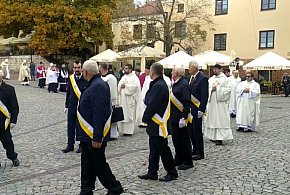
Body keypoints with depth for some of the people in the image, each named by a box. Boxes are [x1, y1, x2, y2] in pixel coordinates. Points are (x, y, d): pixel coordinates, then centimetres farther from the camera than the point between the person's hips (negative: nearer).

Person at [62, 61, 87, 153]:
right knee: (70, 126, 10)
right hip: (72, 107, 4)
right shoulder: (70, 78, 4)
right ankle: (70, 145, 21)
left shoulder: (86, 79, -8)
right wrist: (66, 106, 9)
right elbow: (68, 93, 10)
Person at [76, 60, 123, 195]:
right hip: (87, 135, 9)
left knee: (99, 164, 5)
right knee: (87, 164, 16)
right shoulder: (94, 84, 10)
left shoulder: (98, 86, -21)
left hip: (94, 136, -9)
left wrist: (97, 138, -26)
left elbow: (99, 114, -26)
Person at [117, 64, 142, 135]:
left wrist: (126, 86, -13)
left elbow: (135, 86, -18)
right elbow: (119, 84, 17)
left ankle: (129, 130, 0)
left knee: (129, 114, -5)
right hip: (123, 98, 7)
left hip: (130, 99, -7)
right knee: (123, 114, 8)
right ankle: (124, 129, 16)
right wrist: (121, 86, -5)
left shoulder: (134, 77, -6)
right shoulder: (124, 77, 17)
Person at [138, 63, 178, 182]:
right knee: (154, 149, 16)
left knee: (163, 149, 1)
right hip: (155, 124, 10)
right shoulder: (158, 84, 12)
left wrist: (145, 118, -9)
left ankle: (172, 173, 15)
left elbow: (152, 105, -22)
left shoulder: (159, 86, -20)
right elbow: (149, 101, 14)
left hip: (158, 124, -10)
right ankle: (152, 173, 25)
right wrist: (147, 117, 8)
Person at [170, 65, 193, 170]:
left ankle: (188, 162, 14)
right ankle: (179, 159, 30)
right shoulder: (175, 84, 11)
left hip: (181, 117, -9)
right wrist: (172, 115, 16)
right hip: (174, 117, 9)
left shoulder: (184, 85, -17)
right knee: (176, 138, 16)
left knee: (184, 140, 2)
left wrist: (183, 118, -24)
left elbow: (187, 103, -20)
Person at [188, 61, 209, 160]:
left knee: (197, 130, -2)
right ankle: (195, 150, 24)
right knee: (191, 130, 12)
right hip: (189, 108, 8)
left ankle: (200, 153, 10)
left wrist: (201, 110, -19)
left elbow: (204, 95, -16)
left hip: (197, 109, -8)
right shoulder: (190, 78, 13)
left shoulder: (203, 78, -12)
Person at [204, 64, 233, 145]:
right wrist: (211, 89, -7)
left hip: (220, 103, -5)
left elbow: (228, 89, -7)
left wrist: (217, 89, -12)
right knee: (212, 119, 7)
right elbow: (206, 89, 12)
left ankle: (220, 138, -9)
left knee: (221, 119, -7)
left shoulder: (224, 79, 1)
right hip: (211, 102, 5)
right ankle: (213, 136, 16)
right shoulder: (210, 79, 15)